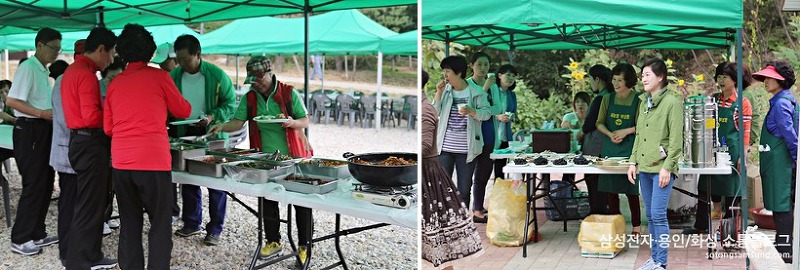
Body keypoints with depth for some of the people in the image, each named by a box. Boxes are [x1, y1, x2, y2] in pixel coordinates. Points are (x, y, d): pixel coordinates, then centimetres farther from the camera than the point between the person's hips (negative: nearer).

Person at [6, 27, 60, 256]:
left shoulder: (43, 70, 15)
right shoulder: (28, 68, -13)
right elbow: (12, 101, -21)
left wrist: (53, 113, 9)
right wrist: (42, 113, -24)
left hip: (43, 130, 10)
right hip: (30, 130, -10)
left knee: (45, 184, 13)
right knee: (34, 185, -5)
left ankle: (37, 234, 23)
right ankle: (20, 239, 5)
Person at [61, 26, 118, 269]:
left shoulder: (72, 70, 15)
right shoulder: (87, 74, -18)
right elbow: (91, 116, -24)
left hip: (80, 140, 11)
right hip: (90, 143, -11)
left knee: (91, 203, 16)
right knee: (89, 206, -4)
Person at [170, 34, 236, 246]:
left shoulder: (217, 75, -11)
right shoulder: (174, 76, 0)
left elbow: (230, 103, -6)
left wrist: (212, 117, -21)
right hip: (185, 135, 4)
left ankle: (215, 229, 11)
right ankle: (191, 223, 26)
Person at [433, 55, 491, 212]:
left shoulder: (476, 92, -2)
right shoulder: (445, 90, 6)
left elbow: (486, 113, -5)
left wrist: (470, 111, -21)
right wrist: (438, 93, -9)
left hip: (466, 149, -2)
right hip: (445, 147, 2)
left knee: (464, 189, 8)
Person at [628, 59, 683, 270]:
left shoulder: (672, 102, -8)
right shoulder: (644, 102, 14)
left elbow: (676, 139, -12)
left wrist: (667, 167, -16)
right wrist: (633, 162, 13)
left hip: (661, 167, -7)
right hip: (644, 167, 7)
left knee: (658, 215, -9)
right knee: (650, 215, 12)